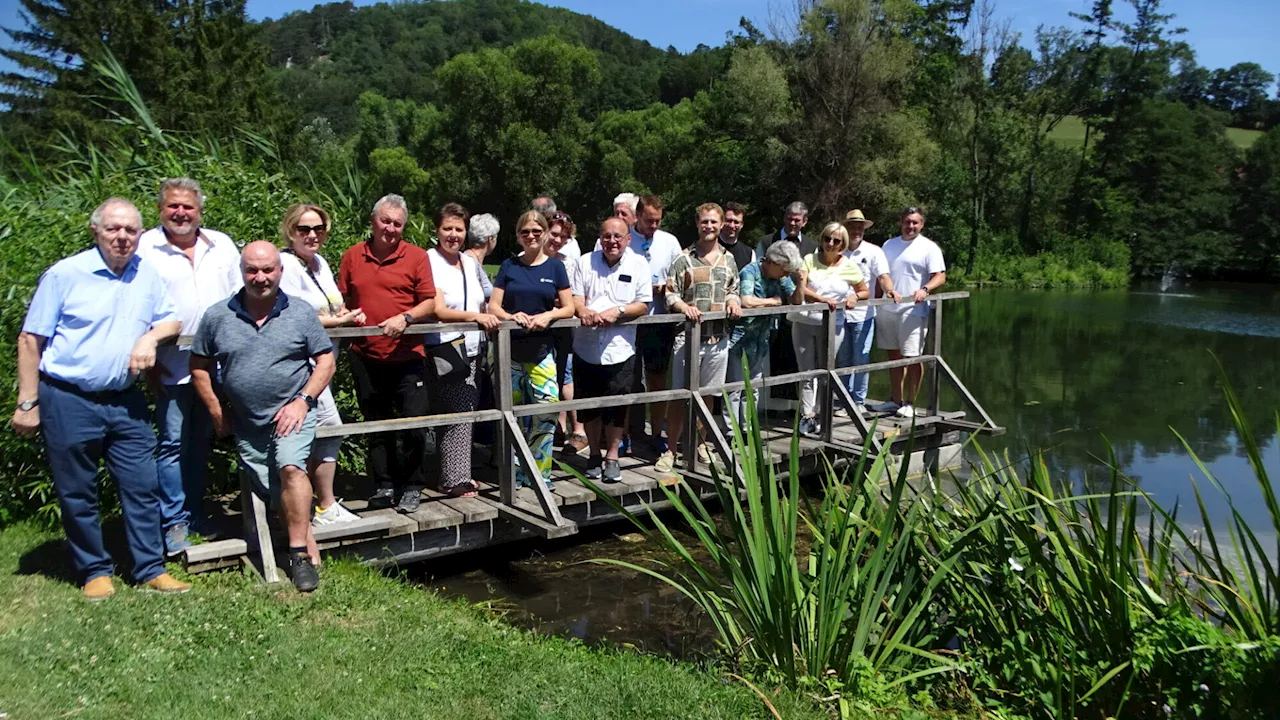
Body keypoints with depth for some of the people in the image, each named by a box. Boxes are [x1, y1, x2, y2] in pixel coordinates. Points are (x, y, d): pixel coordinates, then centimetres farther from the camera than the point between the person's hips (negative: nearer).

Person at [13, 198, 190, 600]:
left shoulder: (148, 274, 5)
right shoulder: (65, 274, -7)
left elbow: (172, 320, 15)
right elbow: (30, 340, -5)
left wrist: (152, 336, -8)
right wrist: (27, 403, -7)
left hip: (125, 402, 4)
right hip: (68, 401, -3)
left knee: (142, 487, 4)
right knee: (77, 494, 6)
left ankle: (150, 570, 14)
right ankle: (94, 572, 21)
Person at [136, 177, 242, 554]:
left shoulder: (222, 246, 10)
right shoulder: (144, 248, -2)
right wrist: (148, 359, -9)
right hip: (171, 366, -4)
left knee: (201, 442, 13)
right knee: (173, 443, -2)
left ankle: (195, 515, 24)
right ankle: (174, 523, 8)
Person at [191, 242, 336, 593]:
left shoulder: (301, 313, -2)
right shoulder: (218, 317, 1)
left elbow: (325, 360, -1)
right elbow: (199, 366, 9)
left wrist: (303, 400, -12)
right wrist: (216, 412, 3)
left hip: (292, 413, -3)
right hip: (246, 424, 3)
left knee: (290, 468, -26)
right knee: (270, 492, 6)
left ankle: (299, 553, -21)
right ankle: (310, 547, 21)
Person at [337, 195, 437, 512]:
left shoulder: (416, 256, 0)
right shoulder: (352, 256, 8)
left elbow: (429, 302, -3)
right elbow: (341, 298, 16)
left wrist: (405, 318, -18)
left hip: (407, 356, -3)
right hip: (365, 357, 3)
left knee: (414, 423, -4)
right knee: (377, 425, 13)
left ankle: (412, 486, 13)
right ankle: (385, 485, 25)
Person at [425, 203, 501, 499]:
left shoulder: (471, 263, 15)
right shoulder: (429, 261, -7)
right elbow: (438, 310, -15)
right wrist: (475, 316, -26)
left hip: (471, 350, 7)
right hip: (444, 350, -7)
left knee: (467, 413, 6)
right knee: (456, 413, -7)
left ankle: (459, 473, 18)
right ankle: (455, 480, 3)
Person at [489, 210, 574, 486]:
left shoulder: (555, 267, 7)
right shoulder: (509, 266, 8)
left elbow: (569, 308, 6)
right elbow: (493, 305, 5)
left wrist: (548, 315, -14)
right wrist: (511, 316, -16)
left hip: (542, 349, -1)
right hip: (510, 349, 1)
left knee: (547, 408, -11)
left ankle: (539, 472, 3)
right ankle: (515, 473, 17)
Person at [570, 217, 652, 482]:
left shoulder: (638, 264, 4)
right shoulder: (585, 262, 6)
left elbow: (643, 304, -1)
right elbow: (574, 296, 1)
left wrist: (617, 312, -18)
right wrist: (582, 310, -22)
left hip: (620, 349, -1)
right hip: (586, 348, 2)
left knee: (617, 407, 3)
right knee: (589, 405, 11)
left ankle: (612, 456, 21)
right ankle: (594, 454, 29)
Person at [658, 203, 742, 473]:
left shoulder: (728, 259, 12)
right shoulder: (684, 259, -2)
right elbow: (670, 294, -4)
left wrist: (733, 301, 1)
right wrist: (684, 306, -24)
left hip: (719, 336, 4)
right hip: (689, 334, -4)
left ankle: (699, 443, 29)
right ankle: (671, 449, 5)